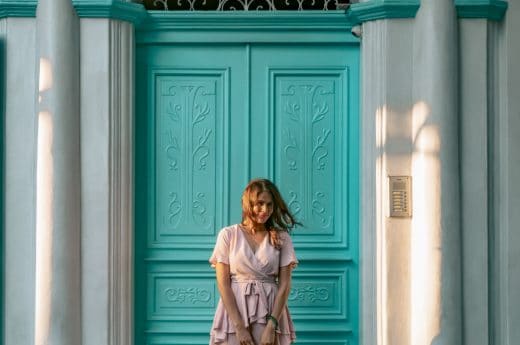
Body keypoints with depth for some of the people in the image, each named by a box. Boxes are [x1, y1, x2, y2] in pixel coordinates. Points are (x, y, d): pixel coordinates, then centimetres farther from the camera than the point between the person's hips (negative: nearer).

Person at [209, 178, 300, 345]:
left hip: (270, 313, 1)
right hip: (234, 313, -1)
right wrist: (239, 326, -13)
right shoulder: (228, 234, -2)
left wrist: (271, 326, -12)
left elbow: (284, 284, -2)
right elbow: (223, 283, -6)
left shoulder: (281, 237, 2)